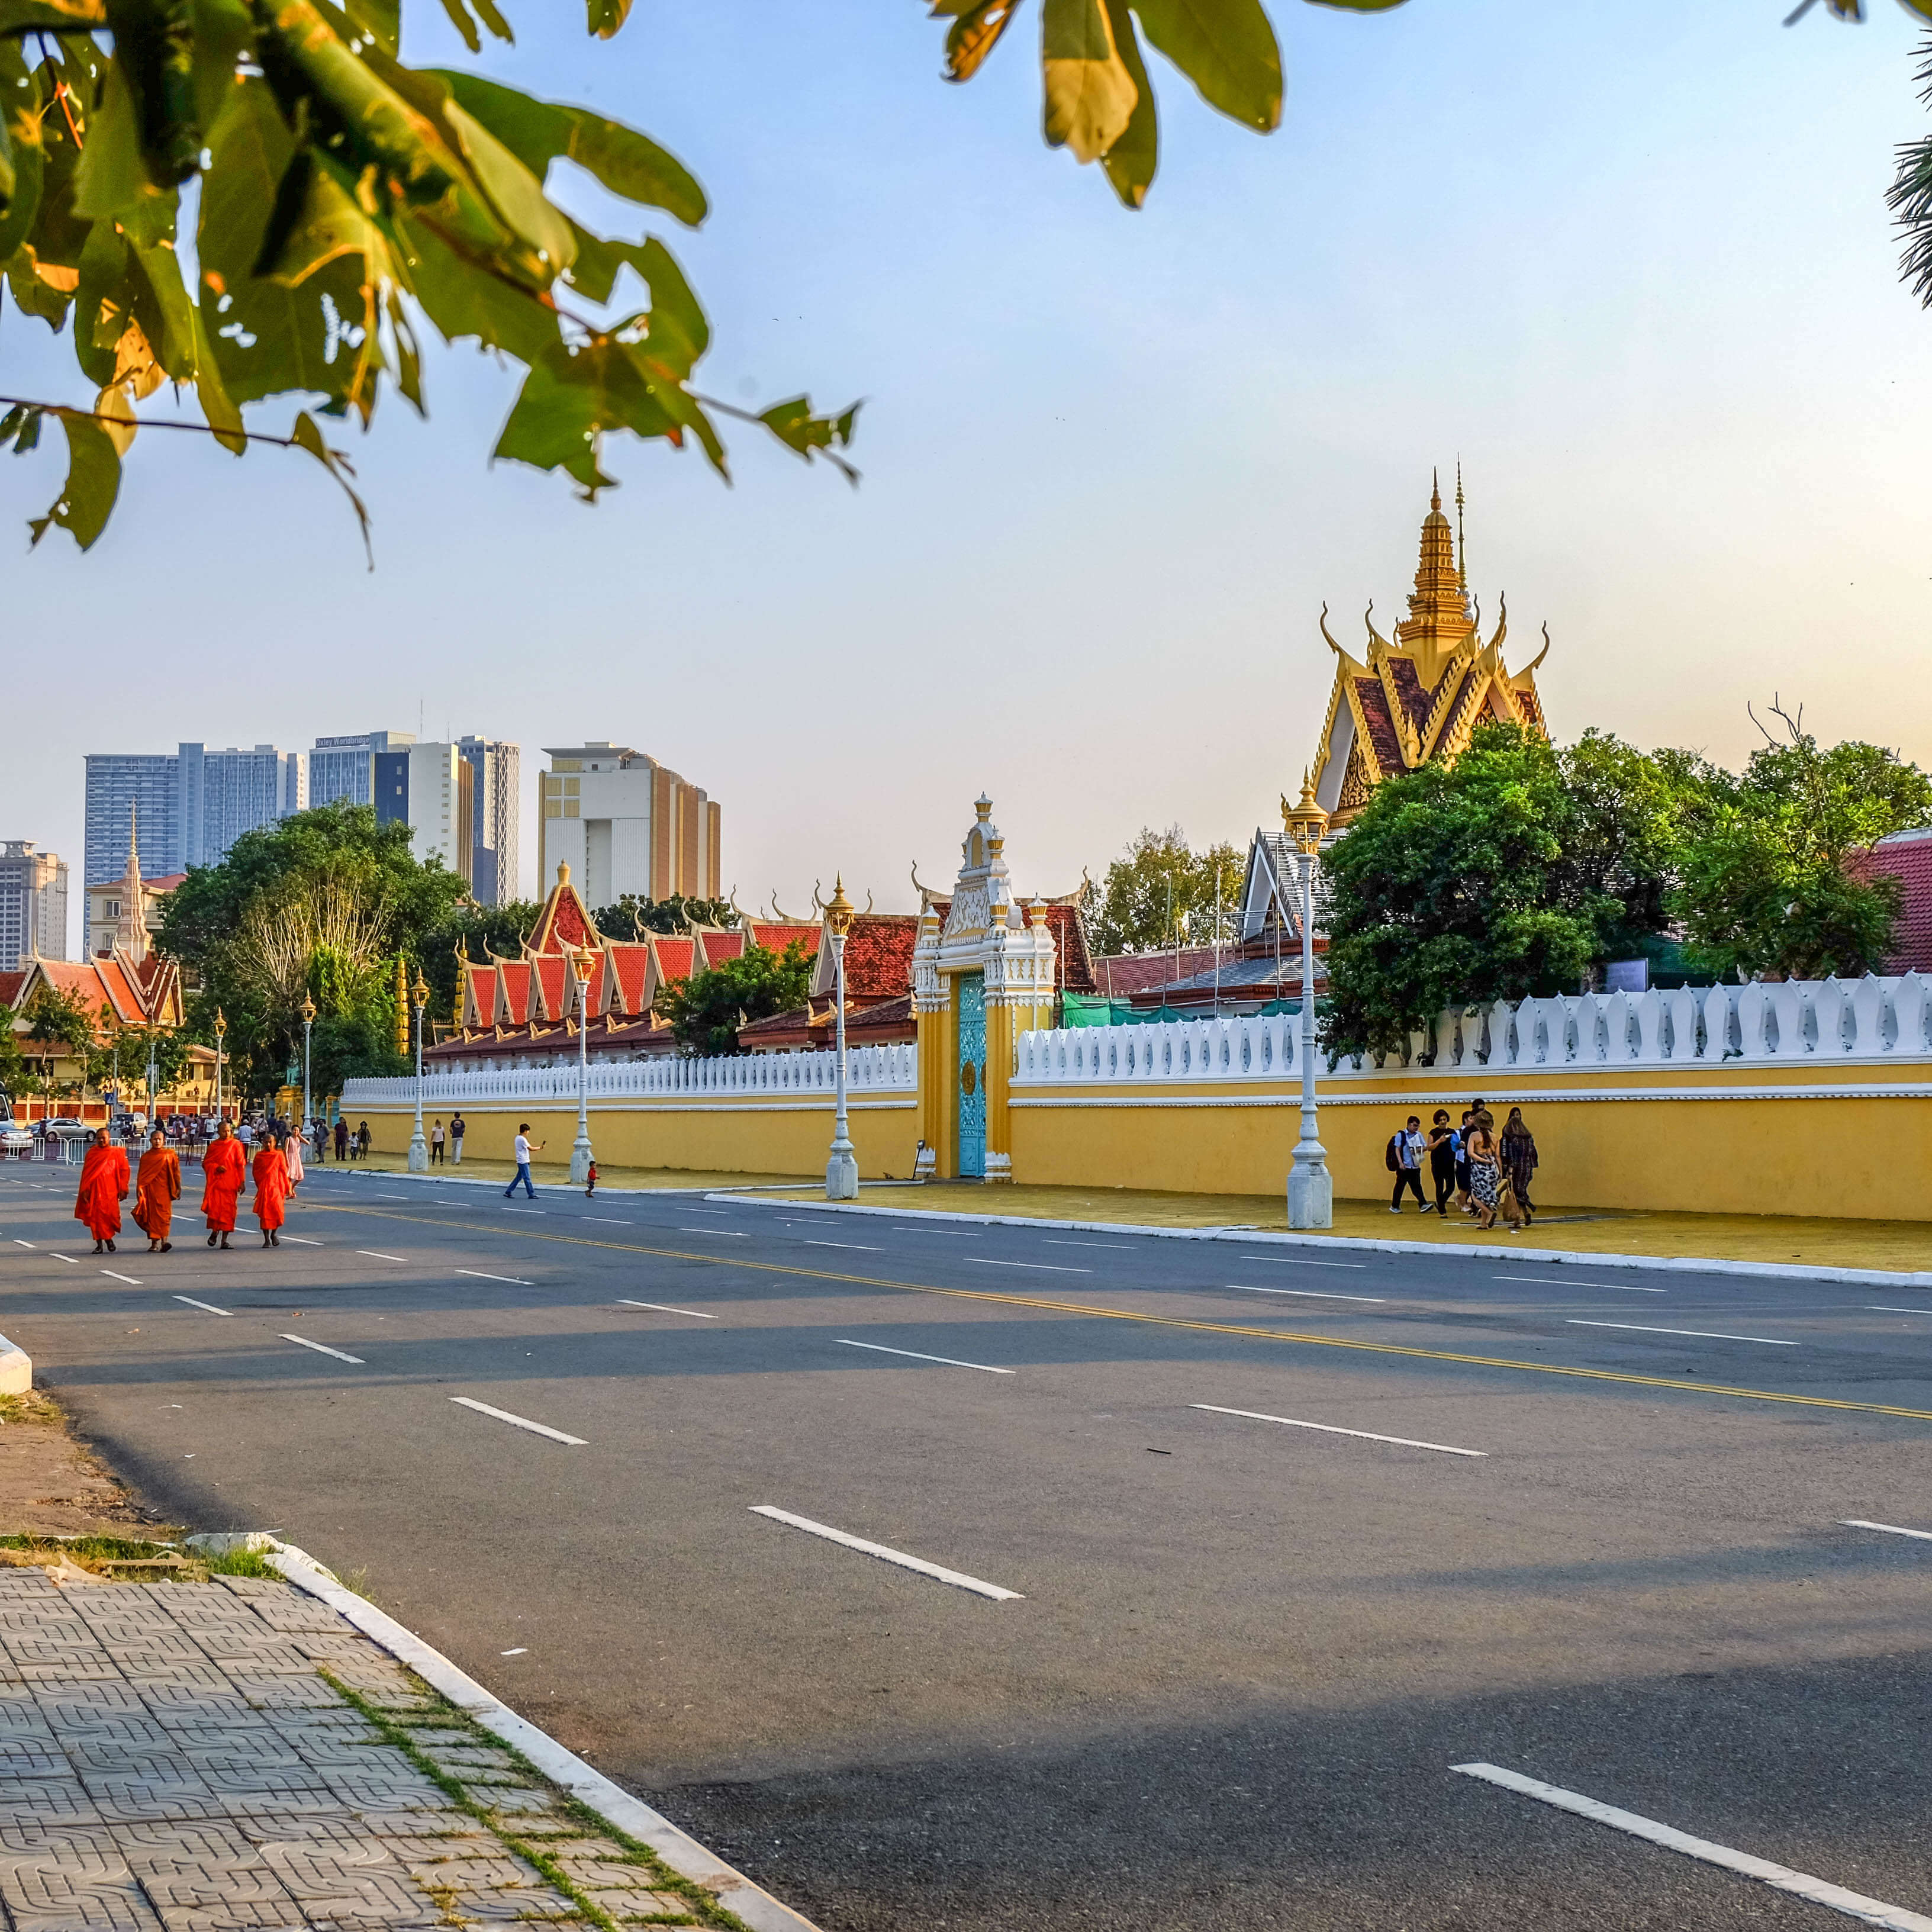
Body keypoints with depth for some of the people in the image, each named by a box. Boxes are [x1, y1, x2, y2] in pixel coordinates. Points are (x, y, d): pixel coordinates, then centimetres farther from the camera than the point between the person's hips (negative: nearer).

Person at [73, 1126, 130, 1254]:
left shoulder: (117, 1153, 3)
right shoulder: (92, 1153, 8)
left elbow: (124, 1171, 3)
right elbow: (86, 1172, 7)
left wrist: (123, 1190, -3)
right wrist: (85, 1190, -3)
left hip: (110, 1191, -2)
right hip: (94, 1190, 2)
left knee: (109, 1215, -3)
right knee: (95, 1216, -1)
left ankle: (109, 1238, 22)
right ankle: (99, 1244, 7)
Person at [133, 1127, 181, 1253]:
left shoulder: (170, 1155, 5)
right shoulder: (146, 1157, 10)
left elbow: (176, 1172, 5)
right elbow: (141, 1175, 9)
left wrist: (178, 1188, 2)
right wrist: (139, 1189, -2)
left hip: (164, 1189, -2)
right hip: (149, 1189, 2)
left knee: (163, 1213, -11)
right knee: (151, 1214, 3)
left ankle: (164, 1240, -18)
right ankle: (154, 1243, 11)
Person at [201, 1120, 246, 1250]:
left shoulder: (235, 1144, 3)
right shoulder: (213, 1145, 8)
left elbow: (241, 1164, 2)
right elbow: (206, 1163, 11)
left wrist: (242, 1182, -4)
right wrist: (216, 1168, -9)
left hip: (230, 1183, -1)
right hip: (215, 1182, 1)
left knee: (228, 1211, -2)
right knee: (214, 1208, -11)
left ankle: (224, 1240, 5)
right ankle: (215, 1231, 14)